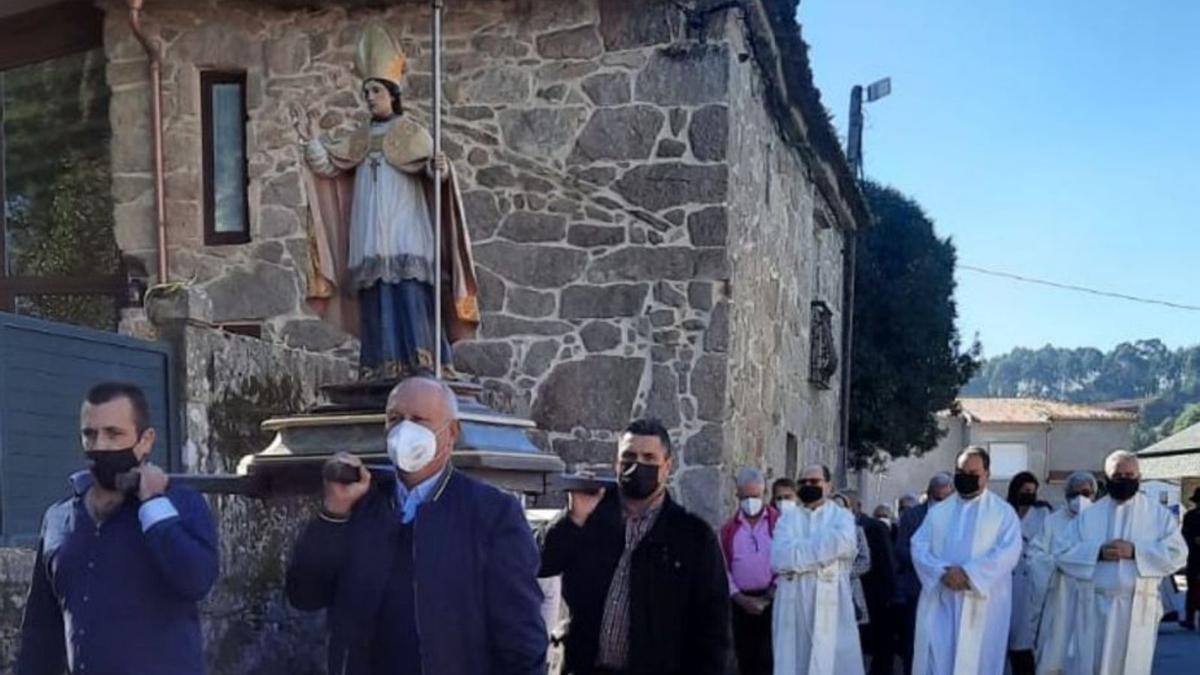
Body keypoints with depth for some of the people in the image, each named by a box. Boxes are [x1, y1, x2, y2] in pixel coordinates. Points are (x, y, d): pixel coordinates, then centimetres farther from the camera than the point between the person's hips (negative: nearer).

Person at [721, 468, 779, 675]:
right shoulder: (728, 529, 11)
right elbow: (723, 568, 7)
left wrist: (771, 595, -9)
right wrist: (740, 598, -5)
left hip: (772, 601, -3)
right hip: (741, 603, 3)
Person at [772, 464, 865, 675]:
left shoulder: (841, 516, 8)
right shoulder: (787, 519, 12)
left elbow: (843, 543, -16)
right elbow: (779, 558, -6)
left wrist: (799, 552, -9)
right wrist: (824, 549, -9)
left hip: (831, 607, -2)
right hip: (794, 607, 2)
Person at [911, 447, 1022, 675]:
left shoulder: (1003, 512, 5)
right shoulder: (938, 511, 14)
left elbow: (1008, 552, -9)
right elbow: (919, 547, 5)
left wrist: (968, 574, -19)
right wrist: (942, 572, -15)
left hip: (981, 604, -2)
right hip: (940, 602, 2)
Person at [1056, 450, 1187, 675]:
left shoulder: (1159, 515, 6)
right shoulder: (1088, 515, 8)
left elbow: (1177, 553, -5)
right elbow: (1065, 555, 3)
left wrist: (1135, 551, -15)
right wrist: (1098, 553, -13)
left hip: (1138, 608, -1)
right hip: (1095, 607, 1)